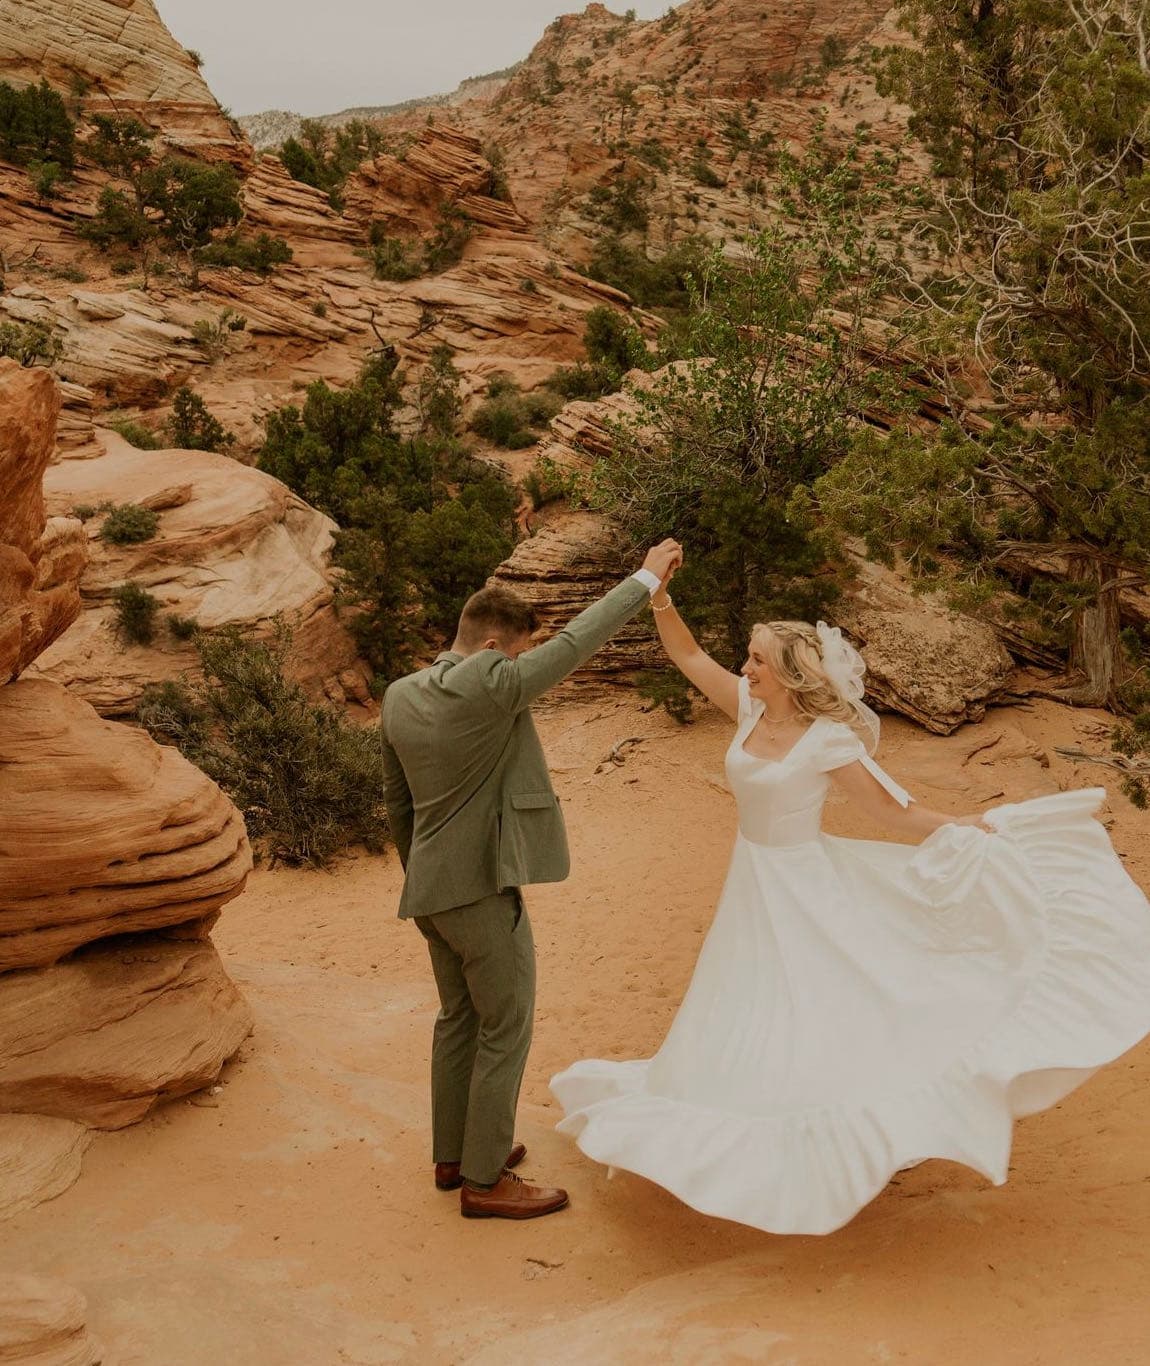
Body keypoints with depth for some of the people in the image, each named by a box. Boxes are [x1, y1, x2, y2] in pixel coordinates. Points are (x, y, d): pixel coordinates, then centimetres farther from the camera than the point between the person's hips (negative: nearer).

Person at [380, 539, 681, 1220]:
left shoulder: (399, 697, 3)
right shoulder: (490, 686, -21)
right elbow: (576, 643, -15)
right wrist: (647, 578, -5)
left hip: (432, 887, 9)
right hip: (484, 889, -9)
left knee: (460, 1018, 21)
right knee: (505, 1029, 4)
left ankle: (455, 1154, 33)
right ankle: (484, 1180, 12)